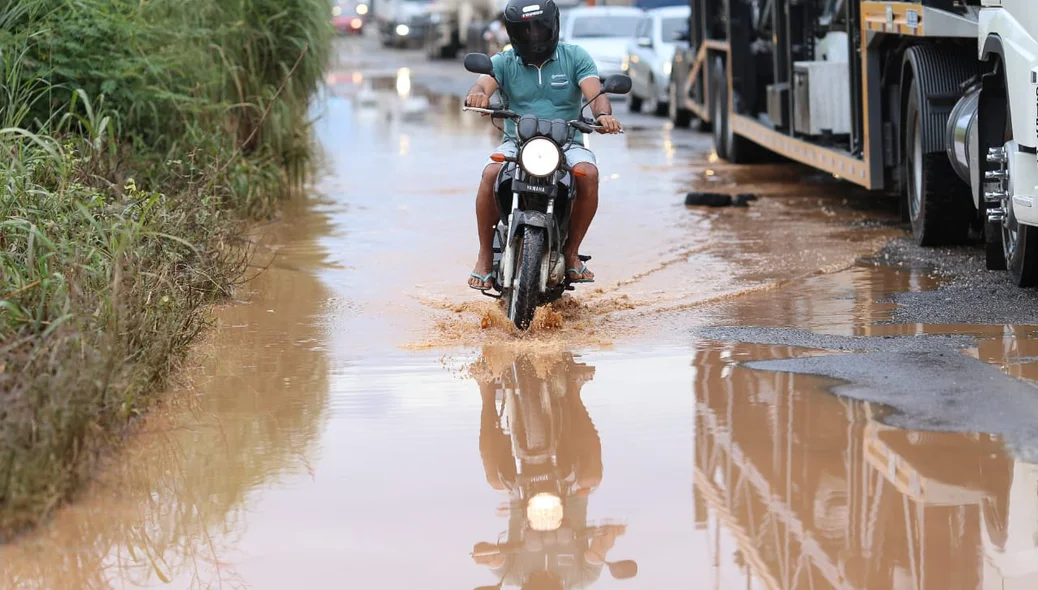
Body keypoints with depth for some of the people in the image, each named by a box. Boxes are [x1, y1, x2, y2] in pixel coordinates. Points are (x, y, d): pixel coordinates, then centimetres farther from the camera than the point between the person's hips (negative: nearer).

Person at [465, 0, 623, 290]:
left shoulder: (575, 57, 3)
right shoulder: (504, 62, 5)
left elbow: (596, 94, -10)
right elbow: (483, 85, -13)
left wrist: (603, 114, -35)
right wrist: (477, 95, -40)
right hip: (517, 143, 0)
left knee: (588, 173, -32)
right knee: (491, 174, -30)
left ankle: (571, 252, -16)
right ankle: (485, 255, -16)